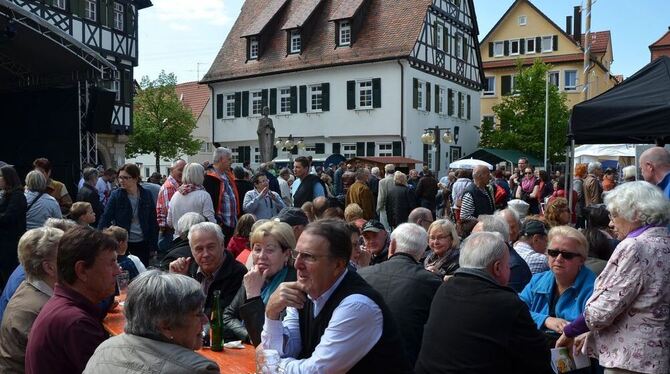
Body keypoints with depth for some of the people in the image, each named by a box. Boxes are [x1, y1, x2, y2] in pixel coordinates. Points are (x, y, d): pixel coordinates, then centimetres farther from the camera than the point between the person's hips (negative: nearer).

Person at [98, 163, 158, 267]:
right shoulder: (116, 195, -4)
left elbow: (153, 223, 3)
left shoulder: (147, 195, -1)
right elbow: (105, 219, -6)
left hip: (142, 244, 1)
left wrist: (153, 246, 1)